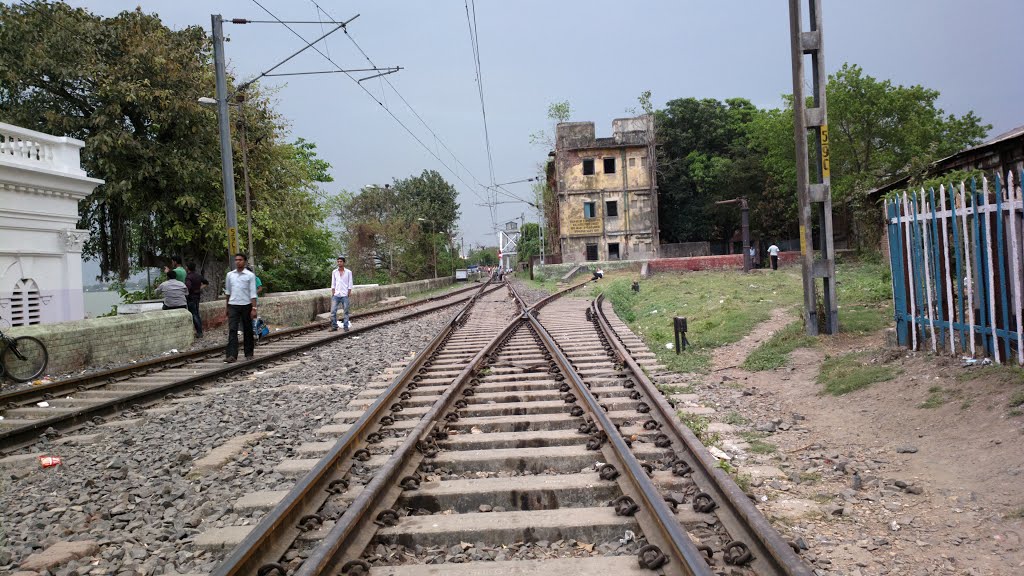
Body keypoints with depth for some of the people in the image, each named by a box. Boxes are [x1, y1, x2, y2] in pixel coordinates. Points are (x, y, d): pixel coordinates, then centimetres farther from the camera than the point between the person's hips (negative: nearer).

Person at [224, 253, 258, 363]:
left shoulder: (250, 275, -2)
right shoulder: (230, 275, 7)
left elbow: (253, 293, -5)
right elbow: (227, 292, 16)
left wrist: (254, 308, -11)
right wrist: (226, 306, 16)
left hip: (246, 305, -2)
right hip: (233, 305, 2)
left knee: (247, 330, 8)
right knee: (232, 330, -9)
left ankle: (249, 353, 20)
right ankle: (231, 355, -15)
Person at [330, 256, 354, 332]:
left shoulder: (348, 272, 2)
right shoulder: (334, 272, 8)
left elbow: (350, 285, 2)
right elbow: (333, 284, 10)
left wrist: (348, 295, -5)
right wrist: (333, 294, 1)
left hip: (344, 295, -2)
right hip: (336, 295, 2)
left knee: (346, 312, 1)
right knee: (333, 311, -4)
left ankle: (346, 327, 8)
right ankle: (334, 326, 5)